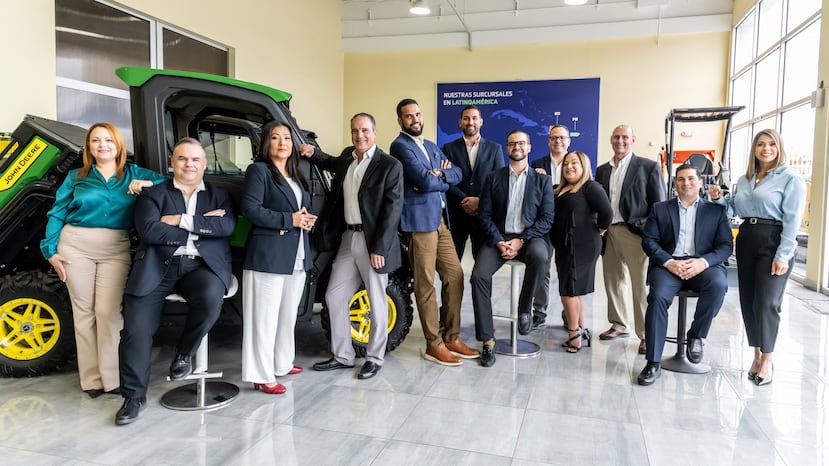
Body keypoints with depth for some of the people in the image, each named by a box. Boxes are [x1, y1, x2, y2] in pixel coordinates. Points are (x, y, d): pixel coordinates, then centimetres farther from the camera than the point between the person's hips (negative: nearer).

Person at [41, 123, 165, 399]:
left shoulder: (134, 174, 9)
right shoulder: (76, 177, 11)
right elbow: (56, 214, 11)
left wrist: (148, 184, -14)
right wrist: (50, 250, 2)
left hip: (116, 249, -1)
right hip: (76, 246, 2)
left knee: (108, 312, -8)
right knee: (83, 311, 4)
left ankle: (112, 377, 3)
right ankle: (91, 378, 13)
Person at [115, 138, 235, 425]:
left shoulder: (219, 196, 18)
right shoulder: (154, 194, 14)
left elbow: (226, 226, -4)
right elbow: (149, 231, -5)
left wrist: (182, 221, -9)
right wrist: (202, 226, -6)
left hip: (202, 265, 0)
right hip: (158, 266, 1)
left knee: (211, 298, -33)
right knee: (136, 329, -11)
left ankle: (184, 353, -4)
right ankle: (134, 396, 11)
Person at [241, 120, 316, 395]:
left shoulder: (296, 175, 19)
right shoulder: (259, 170, -5)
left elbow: (306, 208, 25)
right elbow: (250, 209, -15)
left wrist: (307, 219, 1)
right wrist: (289, 220, -17)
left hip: (297, 256, 8)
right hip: (268, 255, -8)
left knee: (288, 315, 16)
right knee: (265, 318, -3)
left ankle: (282, 364, 29)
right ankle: (262, 376, 3)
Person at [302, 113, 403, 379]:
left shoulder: (390, 166, -10)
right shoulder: (347, 157, 10)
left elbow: (393, 209, -14)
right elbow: (332, 164, 35)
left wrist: (379, 248, -18)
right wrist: (313, 154, 14)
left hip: (373, 243, -7)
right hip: (347, 239, 7)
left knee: (376, 302, 6)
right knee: (334, 297, 11)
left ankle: (374, 358, 22)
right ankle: (342, 356, 25)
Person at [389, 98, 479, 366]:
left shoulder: (431, 146, 21)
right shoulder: (400, 146, -6)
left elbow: (457, 174, 10)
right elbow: (426, 181, -17)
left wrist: (439, 174, -9)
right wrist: (441, 177, 2)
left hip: (440, 219, 8)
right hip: (419, 221, -8)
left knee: (455, 277, 8)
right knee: (425, 285, -2)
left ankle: (452, 338, 19)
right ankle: (434, 345, 7)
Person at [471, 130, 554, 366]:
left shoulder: (542, 180, 8)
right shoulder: (493, 178, 10)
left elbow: (547, 218, 0)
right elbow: (485, 215, 4)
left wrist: (521, 241, -13)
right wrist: (499, 242, -12)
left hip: (530, 237, -1)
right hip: (499, 237, 1)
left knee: (540, 256, -37)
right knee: (479, 275, -24)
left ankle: (525, 308, -10)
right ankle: (487, 340, -14)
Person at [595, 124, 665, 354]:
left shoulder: (648, 167, 0)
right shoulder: (602, 170, 15)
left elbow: (659, 204, -2)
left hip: (635, 233, -5)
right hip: (609, 232, 5)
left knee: (640, 285, -3)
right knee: (614, 281, 12)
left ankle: (646, 334, 4)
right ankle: (619, 325, 26)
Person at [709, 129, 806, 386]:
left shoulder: (791, 180, -3)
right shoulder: (744, 180, 15)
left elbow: (792, 220, -10)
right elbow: (736, 208, 19)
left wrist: (782, 256, -17)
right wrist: (719, 199, 0)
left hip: (773, 242, -6)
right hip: (746, 240, 6)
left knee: (766, 302, -7)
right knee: (748, 301, 7)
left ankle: (767, 358, 9)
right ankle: (757, 354, 20)